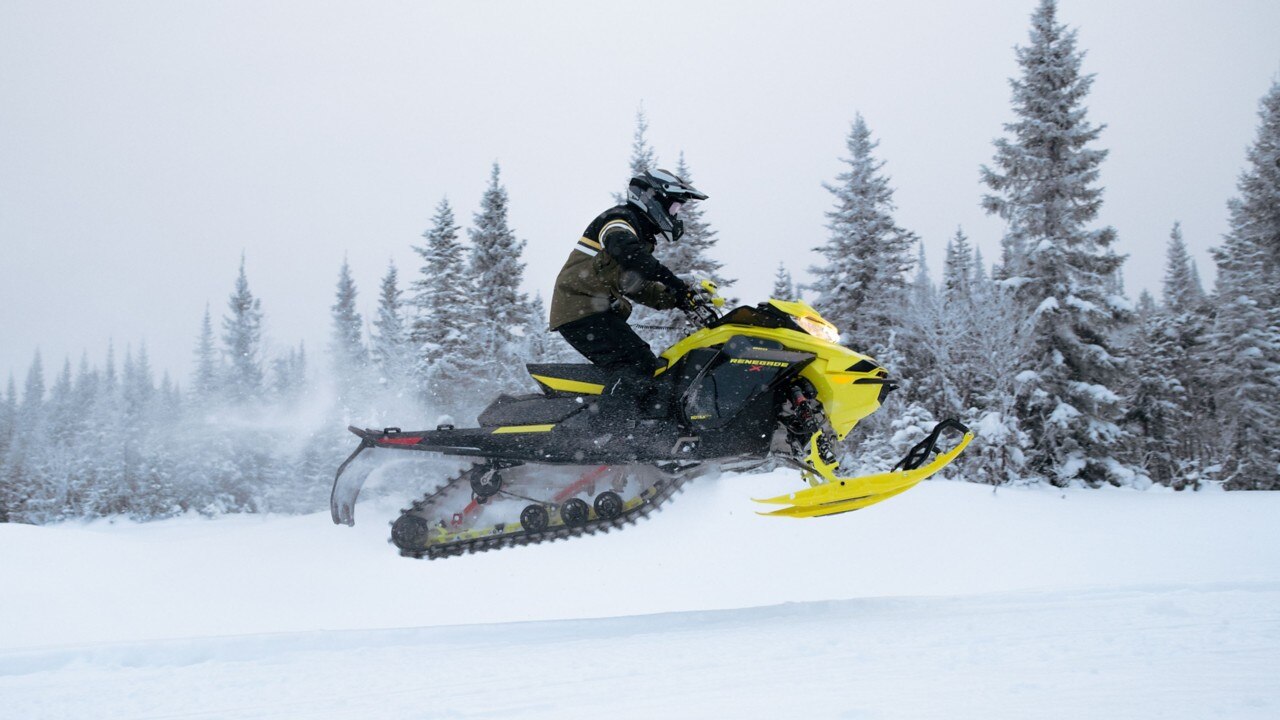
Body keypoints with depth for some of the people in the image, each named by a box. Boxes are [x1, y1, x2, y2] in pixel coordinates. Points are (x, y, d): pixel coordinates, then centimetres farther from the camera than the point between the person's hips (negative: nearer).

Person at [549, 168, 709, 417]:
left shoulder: (641, 236, 25)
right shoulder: (619, 219, -6)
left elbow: (639, 288, 27)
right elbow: (626, 250, -30)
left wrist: (677, 299, 11)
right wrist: (675, 283, -33)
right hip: (582, 311, -10)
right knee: (639, 363, -22)